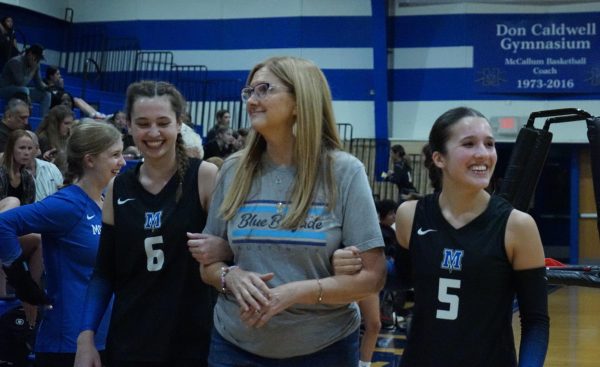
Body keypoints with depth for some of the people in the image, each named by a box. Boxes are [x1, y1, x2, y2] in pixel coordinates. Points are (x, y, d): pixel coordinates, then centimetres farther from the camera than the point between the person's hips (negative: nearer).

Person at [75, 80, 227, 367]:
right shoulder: (118, 189, 4)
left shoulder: (205, 177, -8)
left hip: (193, 340, -3)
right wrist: (86, 336, 0)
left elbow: (237, 246, -6)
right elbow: (104, 273, 8)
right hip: (128, 341, 3)